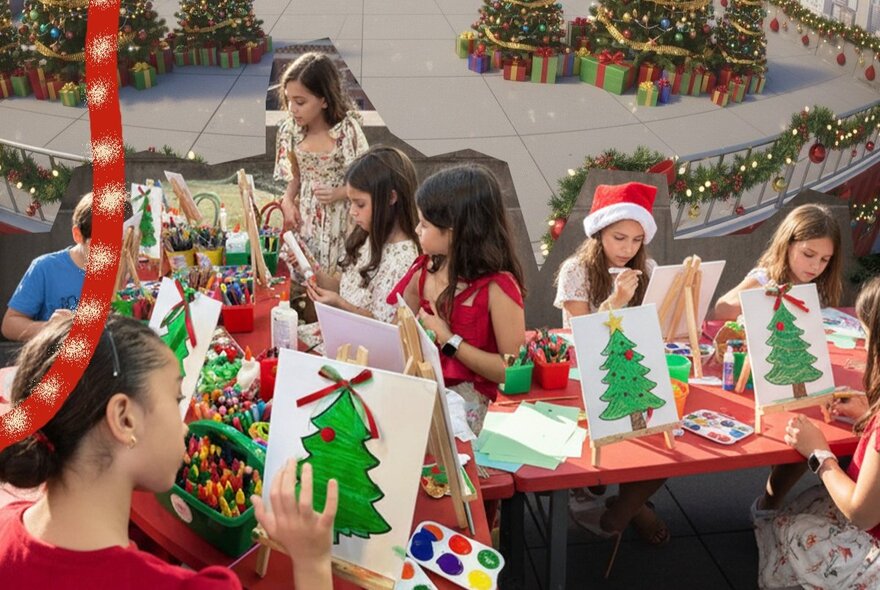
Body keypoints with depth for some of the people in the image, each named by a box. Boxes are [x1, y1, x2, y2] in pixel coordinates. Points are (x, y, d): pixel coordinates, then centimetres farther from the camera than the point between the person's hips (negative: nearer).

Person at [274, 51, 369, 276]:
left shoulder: (347, 129, -18)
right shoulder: (291, 130, -5)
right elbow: (296, 177, 9)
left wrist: (338, 193, -25)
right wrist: (288, 201, -8)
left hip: (338, 219, -4)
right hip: (304, 218, 4)